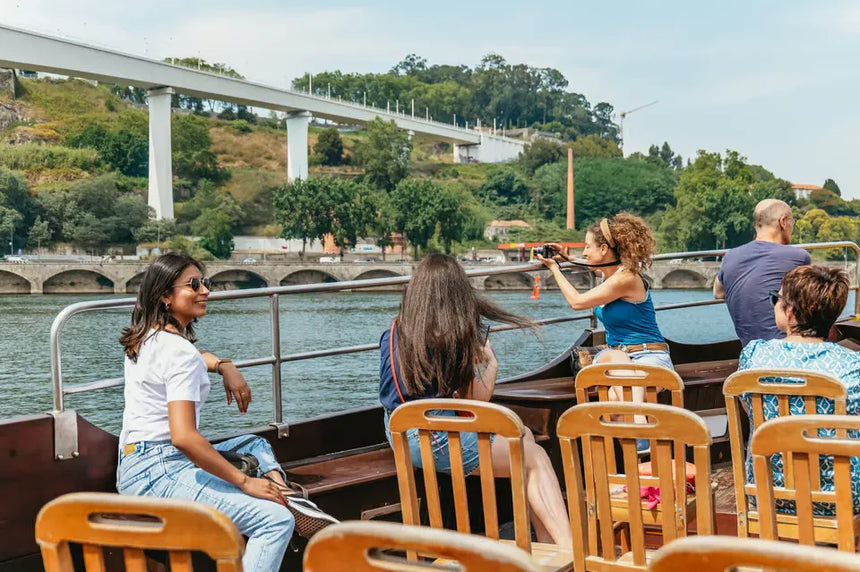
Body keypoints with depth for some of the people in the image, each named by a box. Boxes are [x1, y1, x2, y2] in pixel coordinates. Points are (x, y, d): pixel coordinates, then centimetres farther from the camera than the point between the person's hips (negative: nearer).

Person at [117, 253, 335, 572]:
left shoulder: (145, 338, 13)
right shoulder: (181, 353, -17)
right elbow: (183, 436, -28)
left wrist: (224, 366, 16)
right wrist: (245, 482, -21)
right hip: (159, 471, -10)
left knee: (256, 445, 26)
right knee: (277, 521, -23)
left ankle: (283, 493, -3)